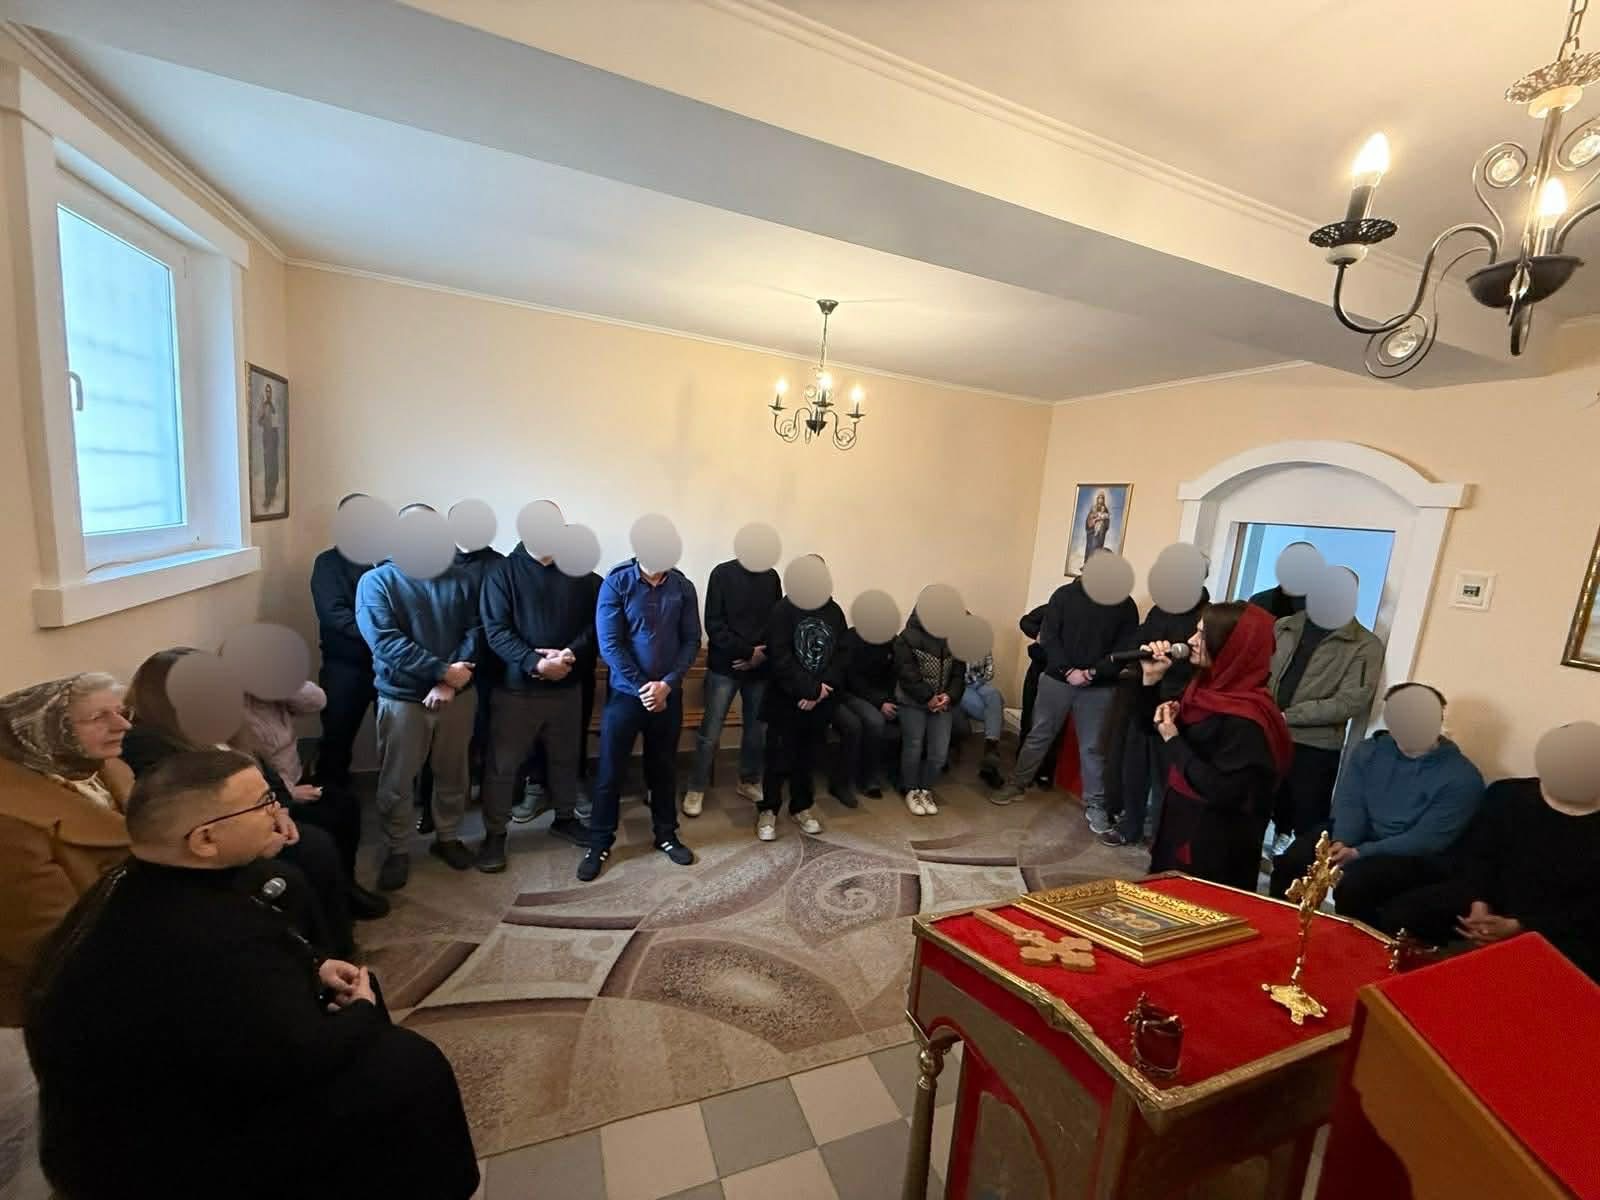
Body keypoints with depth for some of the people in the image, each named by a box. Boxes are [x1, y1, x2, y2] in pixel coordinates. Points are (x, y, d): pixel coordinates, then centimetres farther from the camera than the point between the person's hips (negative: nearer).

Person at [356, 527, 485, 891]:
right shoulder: (376, 581, -6)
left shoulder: (465, 577, -1)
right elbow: (386, 643, -17)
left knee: (453, 772, 15)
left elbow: (476, 631, -7)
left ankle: (447, 837, 35)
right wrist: (443, 670, -21)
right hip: (401, 697, -1)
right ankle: (396, 850, 29)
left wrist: (450, 682, -17)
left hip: (458, 694, 2)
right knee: (397, 779, 10)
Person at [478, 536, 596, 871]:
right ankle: (494, 834, 24)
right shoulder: (503, 571, -5)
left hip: (566, 686, 3)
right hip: (517, 687, -3)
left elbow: (592, 622, 1)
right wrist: (535, 664, -23)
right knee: (503, 764, 6)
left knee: (566, 757, 17)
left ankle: (565, 818, 37)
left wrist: (571, 652, -17)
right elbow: (496, 631, -13)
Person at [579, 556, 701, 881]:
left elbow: (692, 641, -1)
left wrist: (667, 684, -12)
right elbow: (609, 644, -13)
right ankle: (599, 844, 26)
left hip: (669, 694, 2)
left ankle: (666, 834, 33)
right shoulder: (616, 583, -10)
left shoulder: (683, 587, -3)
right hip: (624, 693, -2)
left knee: (663, 768, 16)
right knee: (610, 771, 7)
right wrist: (641, 686, -15)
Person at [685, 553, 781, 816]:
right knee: (710, 733, 0)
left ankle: (749, 782, 31)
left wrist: (763, 654, -9)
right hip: (724, 668, -3)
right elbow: (714, 624, -12)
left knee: (757, 730, 11)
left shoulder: (771, 577, 6)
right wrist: (747, 651, -16)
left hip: (760, 669, 4)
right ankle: (696, 788, 17)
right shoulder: (723, 573, -6)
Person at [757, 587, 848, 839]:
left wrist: (821, 690, -11)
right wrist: (811, 689, -17)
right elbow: (781, 659, -16)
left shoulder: (834, 611, 5)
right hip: (785, 700, -4)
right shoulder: (783, 609, -9)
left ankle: (801, 807, 32)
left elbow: (842, 655, 1)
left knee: (807, 759, 14)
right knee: (779, 759, 3)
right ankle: (768, 810, 22)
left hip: (820, 703, 4)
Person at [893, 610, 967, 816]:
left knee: (940, 751, -1)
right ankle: (911, 790, 18)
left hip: (943, 702, 4)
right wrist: (928, 697, -17)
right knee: (913, 747, -3)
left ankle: (926, 789, 21)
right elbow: (907, 675, -13)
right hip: (913, 702, -4)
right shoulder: (908, 638, -9)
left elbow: (959, 672, 6)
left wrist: (950, 696, -10)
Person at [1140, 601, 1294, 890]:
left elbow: (1221, 791, -26)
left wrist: (1173, 740, -23)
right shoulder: (1209, 688, 0)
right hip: (1182, 822, 8)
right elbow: (1153, 725, 11)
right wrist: (1152, 680, -3)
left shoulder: (1245, 719, -25)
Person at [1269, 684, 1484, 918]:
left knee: (1353, 883, -33)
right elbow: (1349, 803, -4)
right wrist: (1341, 843, -24)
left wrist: (1358, 853, -26)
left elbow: (1426, 840, -18)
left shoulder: (1462, 777, -11)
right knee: (1292, 859, -19)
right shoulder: (1370, 751, 4)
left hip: (1416, 859, -4)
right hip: (1362, 837, 4)